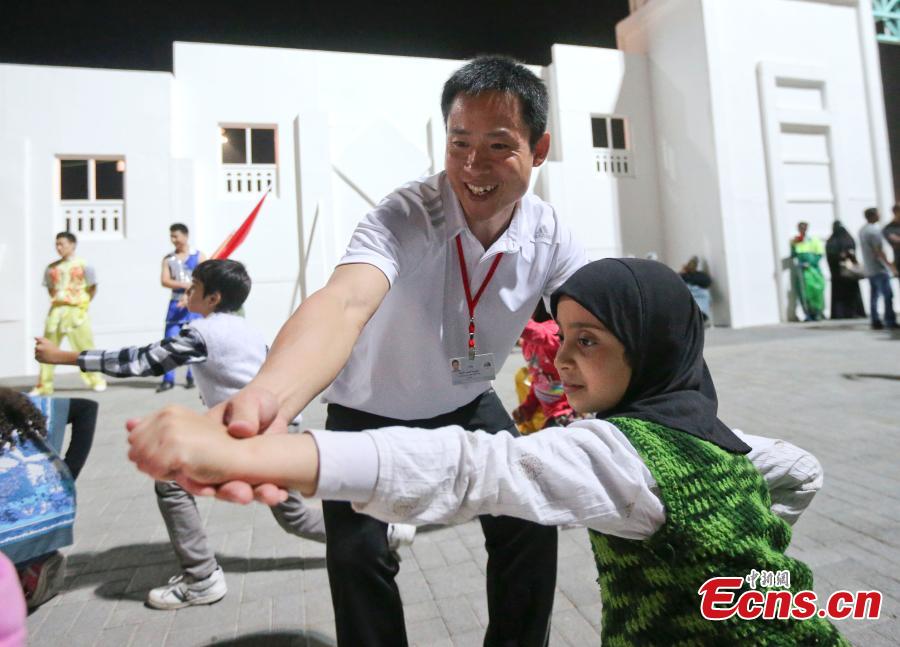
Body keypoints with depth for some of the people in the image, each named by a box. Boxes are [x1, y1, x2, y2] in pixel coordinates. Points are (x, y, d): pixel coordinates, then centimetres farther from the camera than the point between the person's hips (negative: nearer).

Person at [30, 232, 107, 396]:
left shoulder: (82, 265, -3)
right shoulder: (52, 267, 10)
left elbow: (93, 287, 2)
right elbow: (50, 287, 21)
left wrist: (84, 303, 1)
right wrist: (55, 300, 10)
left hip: (76, 310, -5)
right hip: (56, 310, 5)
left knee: (85, 346, -1)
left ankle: (97, 380, 12)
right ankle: (44, 385, 12)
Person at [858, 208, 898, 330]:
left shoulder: (862, 230, 12)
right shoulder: (874, 231, -16)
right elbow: (879, 252, -20)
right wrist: (890, 265, -17)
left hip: (868, 269, 9)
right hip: (879, 269, -9)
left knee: (874, 296, 9)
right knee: (888, 295, -5)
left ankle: (875, 322, 10)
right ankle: (890, 321, -4)